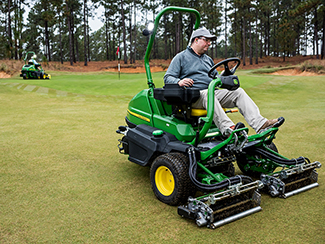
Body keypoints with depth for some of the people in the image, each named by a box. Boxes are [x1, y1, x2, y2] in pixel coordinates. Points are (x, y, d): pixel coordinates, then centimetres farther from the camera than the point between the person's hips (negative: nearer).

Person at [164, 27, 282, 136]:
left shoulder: (208, 60, 29)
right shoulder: (181, 57, 8)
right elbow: (168, 78, 0)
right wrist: (179, 82, -23)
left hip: (212, 93, 6)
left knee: (238, 92, -14)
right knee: (206, 94, -39)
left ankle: (261, 124, -28)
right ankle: (228, 128, -56)